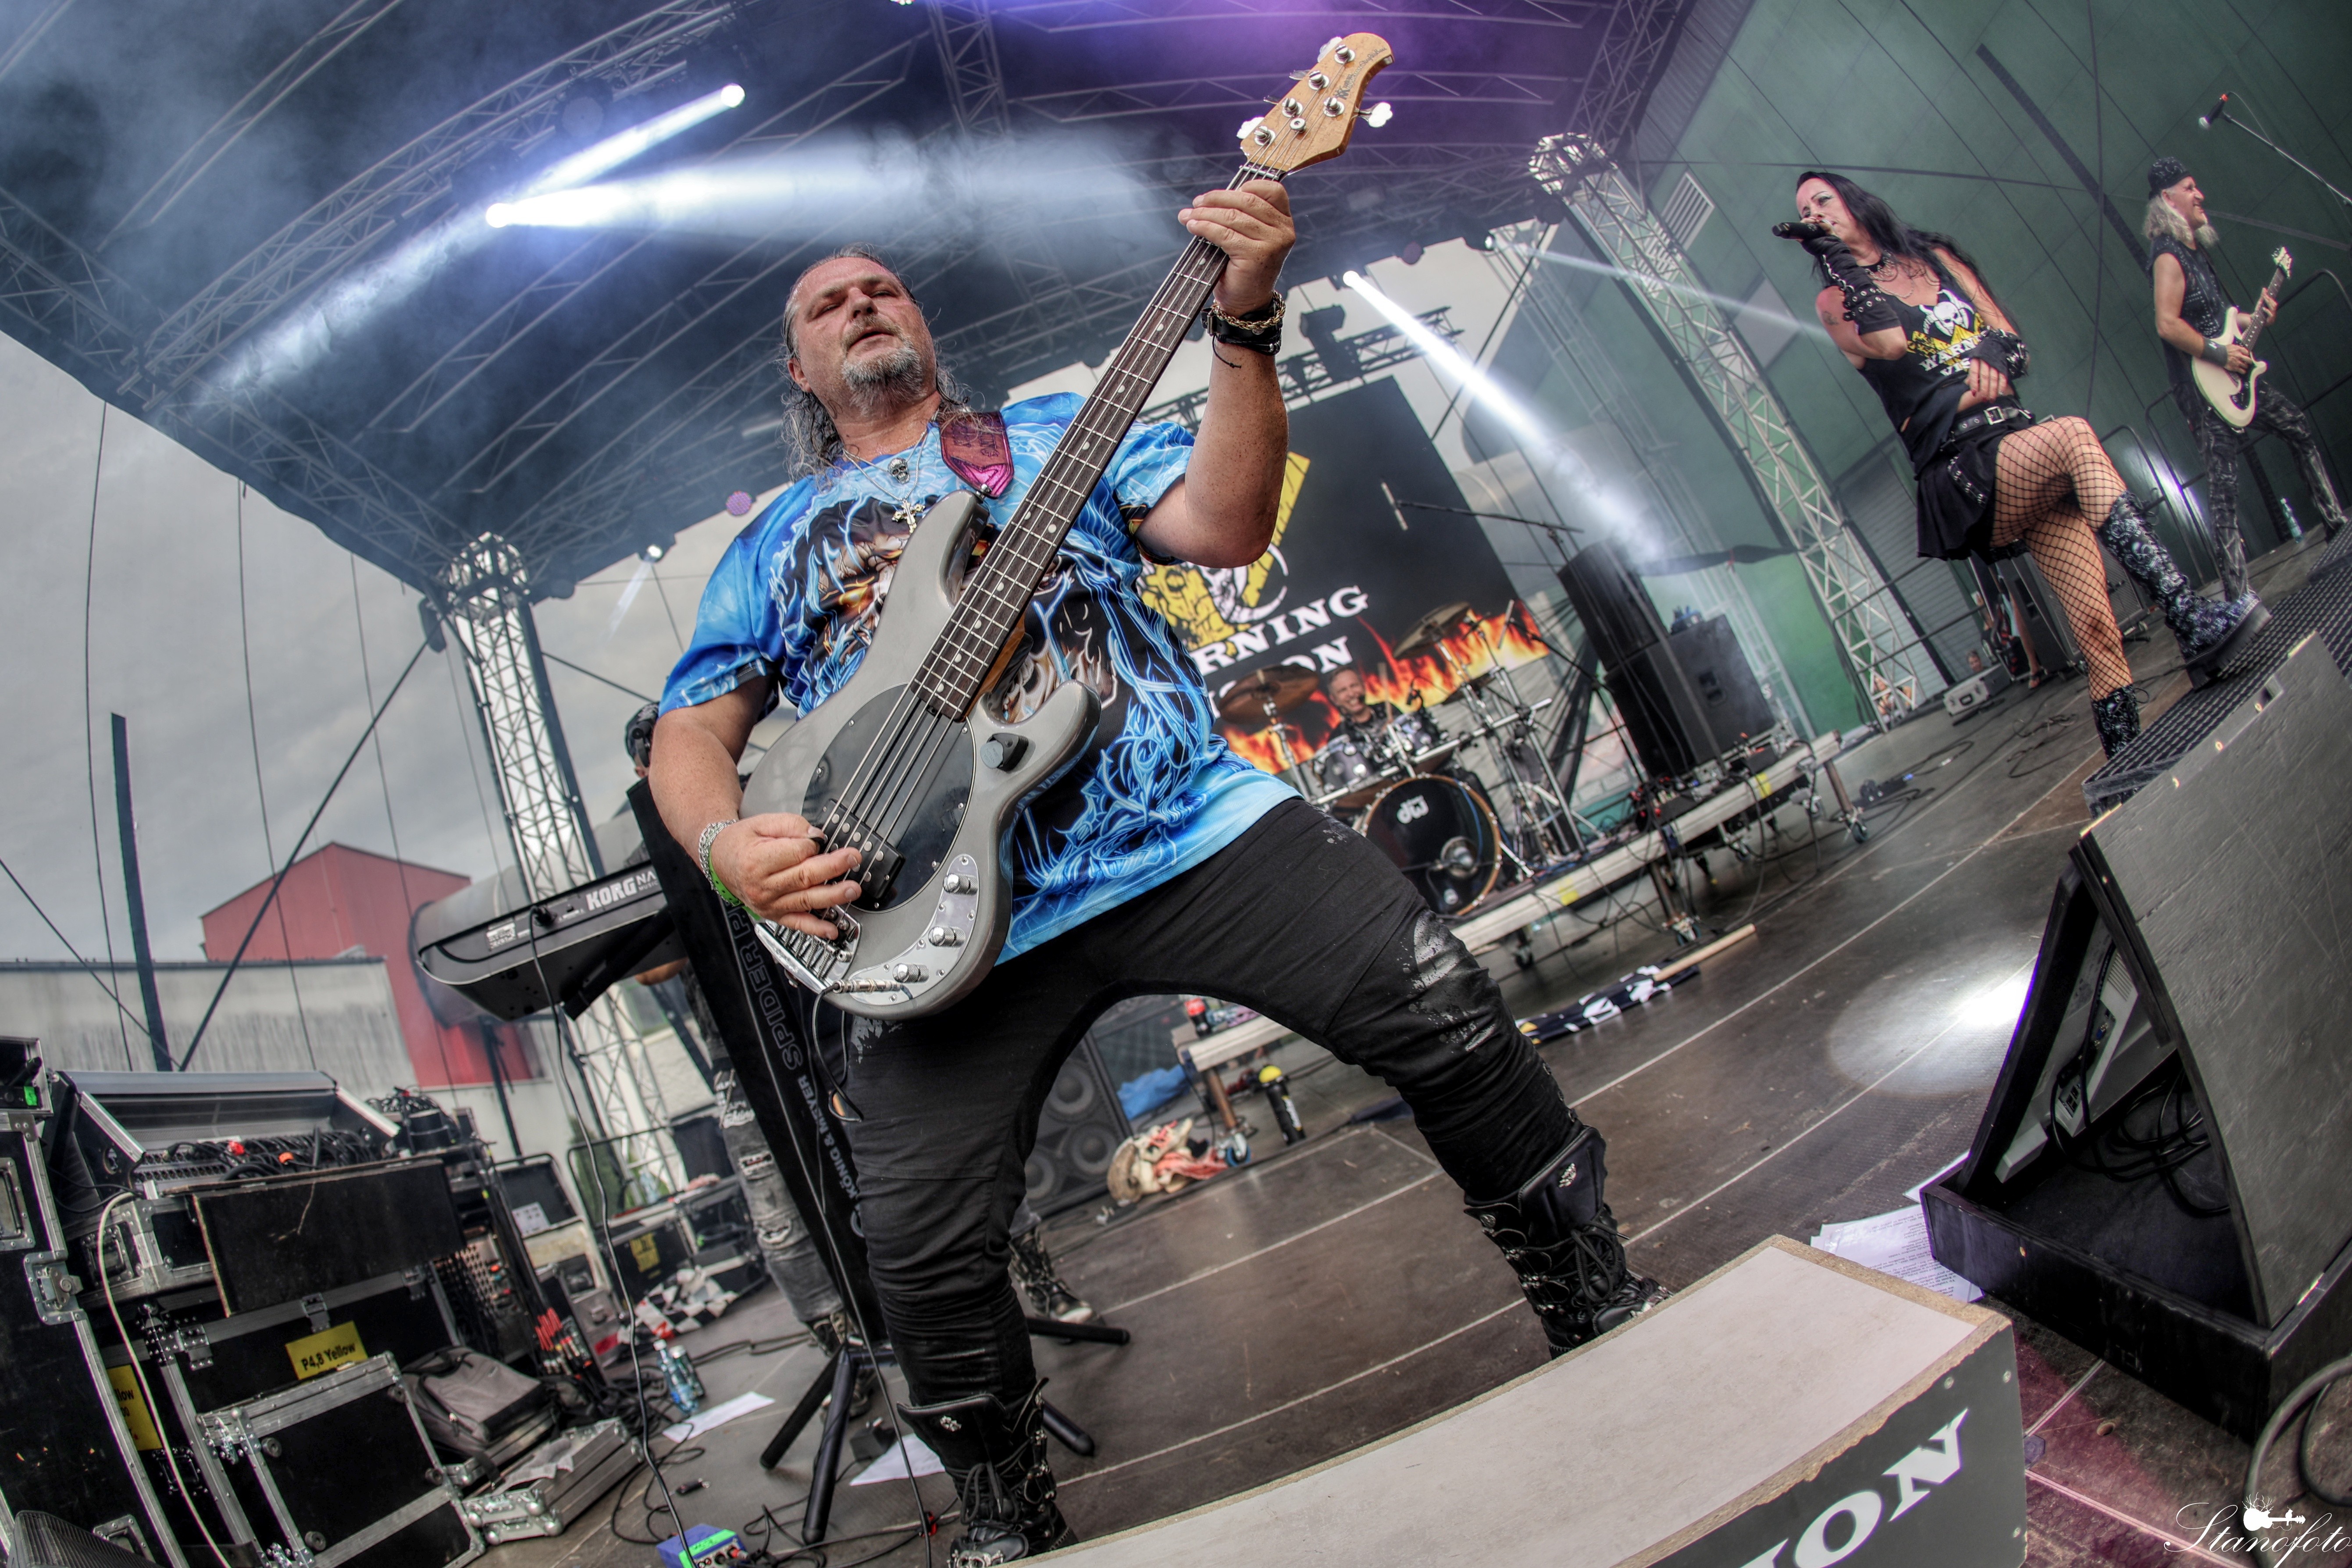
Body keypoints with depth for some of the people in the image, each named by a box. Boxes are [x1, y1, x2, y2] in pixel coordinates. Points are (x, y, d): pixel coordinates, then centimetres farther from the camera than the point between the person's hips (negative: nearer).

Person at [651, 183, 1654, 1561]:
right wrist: (727, 845, -7)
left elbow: (1228, 528, 2)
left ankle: (1602, 1311, 18)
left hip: (1188, 825, 0)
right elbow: (691, 730, 16)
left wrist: (1245, 324, -11)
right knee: (927, 1262, -6)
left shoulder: (1056, 430, 18)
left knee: (1448, 1019, -8)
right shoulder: (774, 544, 23)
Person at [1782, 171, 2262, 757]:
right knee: (2074, 435, -35)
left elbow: (2016, 345, 19)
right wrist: (1835, 257, -5)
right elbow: (1889, 344, -13)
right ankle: (2193, 622, -38)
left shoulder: (1937, 258, 22)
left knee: (2097, 624, -13)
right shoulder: (1837, 301, 9)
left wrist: (1993, 360, -4)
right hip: (1960, 472, -5)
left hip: (2020, 437, 5)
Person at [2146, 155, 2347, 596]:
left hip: (2235, 374, 10)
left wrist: (2253, 316, 13)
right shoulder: (2169, 257, -14)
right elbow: (2168, 325, -25)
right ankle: (2235, 590, -8)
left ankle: (2337, 521, 28)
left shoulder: (2196, 249, 17)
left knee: (2300, 431, 15)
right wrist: (2220, 354, -20)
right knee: (2222, 482, -10)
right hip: (2203, 387, -10)